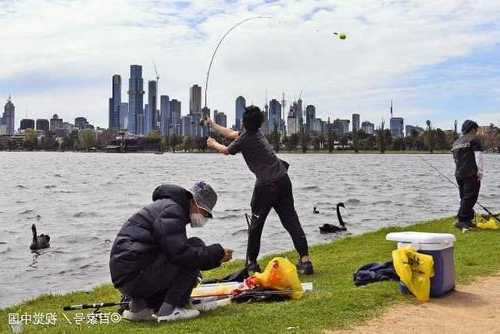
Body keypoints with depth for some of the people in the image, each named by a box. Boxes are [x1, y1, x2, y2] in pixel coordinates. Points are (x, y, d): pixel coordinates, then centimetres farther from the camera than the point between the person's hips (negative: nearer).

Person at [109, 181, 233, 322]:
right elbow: (180, 253, -23)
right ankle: (170, 309, -12)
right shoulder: (171, 209, -12)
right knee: (196, 246, -12)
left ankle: (139, 306, 14)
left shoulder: (169, 206, 21)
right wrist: (218, 253, -15)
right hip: (135, 274, -10)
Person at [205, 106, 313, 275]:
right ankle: (305, 260, -7)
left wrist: (214, 144, 35)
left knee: (255, 224, 9)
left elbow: (226, 150, 14)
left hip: (266, 184, -7)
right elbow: (232, 134, 32)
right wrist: (212, 124, 42)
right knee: (291, 220, 1)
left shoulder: (246, 138, -5)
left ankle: (252, 262, 18)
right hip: (283, 180, 7)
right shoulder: (256, 132, 17)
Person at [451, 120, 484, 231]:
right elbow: (478, 156, -11)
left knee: (464, 197, 13)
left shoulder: (456, 143, 21)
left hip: (459, 174, 8)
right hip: (471, 174, -8)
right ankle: (461, 220, -15)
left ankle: (468, 220, 17)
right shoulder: (474, 140, -3)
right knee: (470, 197, -8)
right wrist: (480, 171, -12)